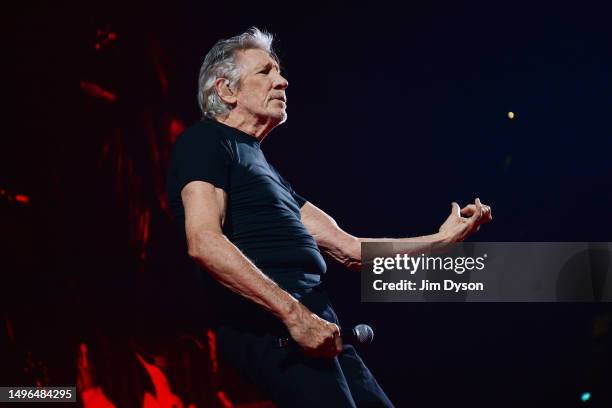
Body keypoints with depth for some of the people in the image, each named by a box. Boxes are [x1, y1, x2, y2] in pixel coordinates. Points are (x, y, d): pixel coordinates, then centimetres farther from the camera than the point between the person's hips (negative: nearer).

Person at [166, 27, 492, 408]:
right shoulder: (207, 141, 1)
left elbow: (350, 249, 25)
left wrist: (441, 239, 19)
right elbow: (204, 242, -16)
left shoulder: (266, 169, 28)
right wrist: (294, 313, -22)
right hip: (268, 323, -9)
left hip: (314, 321, 9)